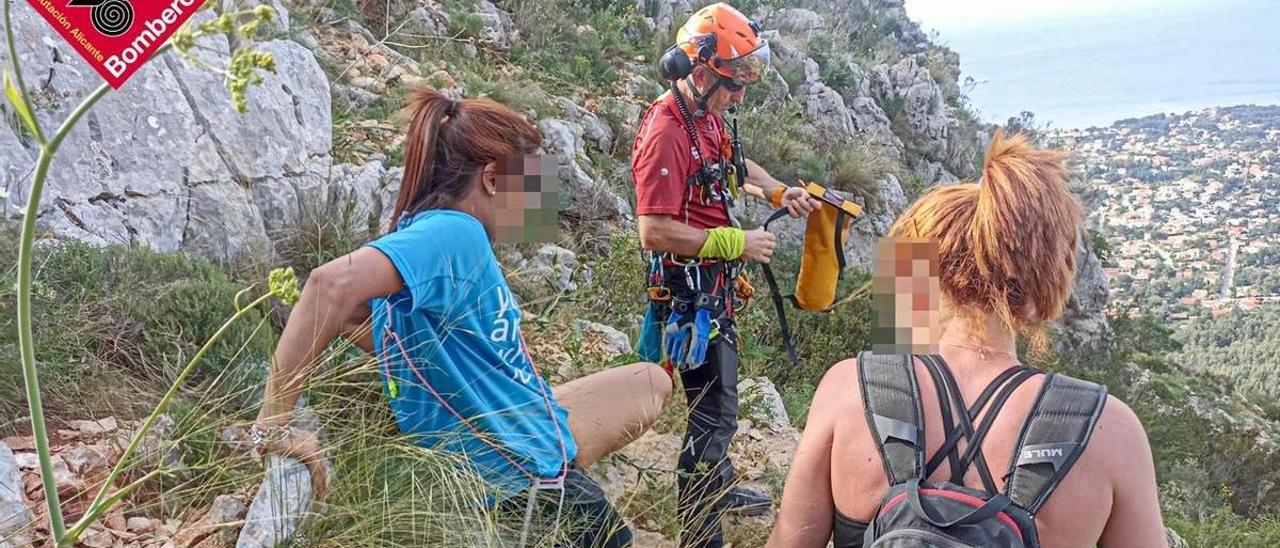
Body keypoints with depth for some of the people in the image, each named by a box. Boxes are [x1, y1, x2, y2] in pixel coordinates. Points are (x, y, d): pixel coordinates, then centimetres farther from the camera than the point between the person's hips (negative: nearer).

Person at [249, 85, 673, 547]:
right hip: (522, 471, -9)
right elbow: (333, 284, -42)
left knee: (652, 381, 25)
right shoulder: (454, 233, -26)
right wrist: (273, 426, -41)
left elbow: (354, 314, 12)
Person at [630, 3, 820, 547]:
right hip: (688, 294, -10)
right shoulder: (665, 133, -25)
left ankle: (719, 487, 46)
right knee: (714, 414, -4)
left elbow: (734, 164, 26)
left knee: (720, 396, 25)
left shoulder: (708, 117, 5)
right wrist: (737, 243, -23)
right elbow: (655, 232, -29)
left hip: (715, 287, 10)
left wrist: (779, 192, 10)